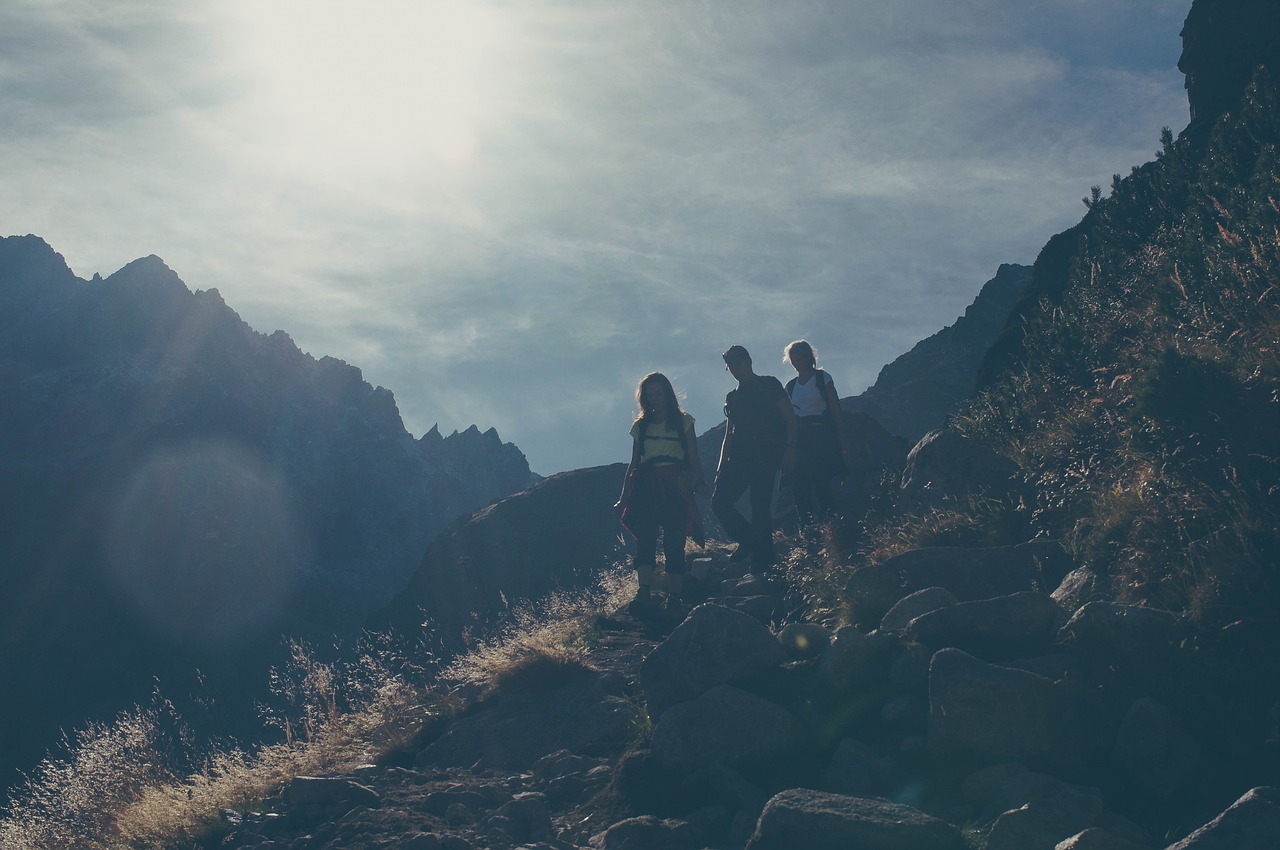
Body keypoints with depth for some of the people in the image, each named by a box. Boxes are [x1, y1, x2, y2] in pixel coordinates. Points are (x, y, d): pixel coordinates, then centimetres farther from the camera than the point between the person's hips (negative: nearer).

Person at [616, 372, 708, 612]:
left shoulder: (683, 421, 13)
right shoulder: (641, 425, 19)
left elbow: (694, 458, 6)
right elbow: (633, 463, 20)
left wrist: (698, 481, -13)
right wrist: (624, 497, 14)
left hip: (675, 487, -2)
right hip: (646, 487, 2)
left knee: (674, 543, -7)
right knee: (645, 537, -17)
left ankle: (675, 598, -5)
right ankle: (644, 590, -29)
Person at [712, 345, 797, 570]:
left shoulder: (769, 385, 6)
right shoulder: (732, 397, 21)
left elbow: (790, 418, 0)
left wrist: (789, 448, -12)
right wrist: (722, 465, 12)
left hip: (765, 453, -6)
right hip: (739, 456, 6)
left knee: (760, 506, -11)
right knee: (720, 501, -7)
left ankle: (762, 560, -5)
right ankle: (748, 541, 10)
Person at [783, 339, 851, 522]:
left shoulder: (823, 378, 4)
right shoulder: (790, 386, 16)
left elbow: (836, 409, 0)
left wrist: (841, 438, -7)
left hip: (822, 436, -4)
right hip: (799, 437, 4)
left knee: (822, 483, -13)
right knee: (799, 484, -4)